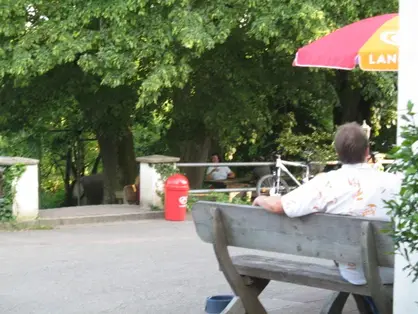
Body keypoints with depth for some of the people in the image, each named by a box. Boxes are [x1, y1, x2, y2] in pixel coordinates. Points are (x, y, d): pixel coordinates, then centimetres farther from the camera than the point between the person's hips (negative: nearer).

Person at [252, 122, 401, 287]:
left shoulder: (327, 183, -17)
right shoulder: (393, 182, -16)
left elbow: (277, 205, -17)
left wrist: (260, 199, 6)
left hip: (355, 276, 1)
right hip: (394, 273, -1)